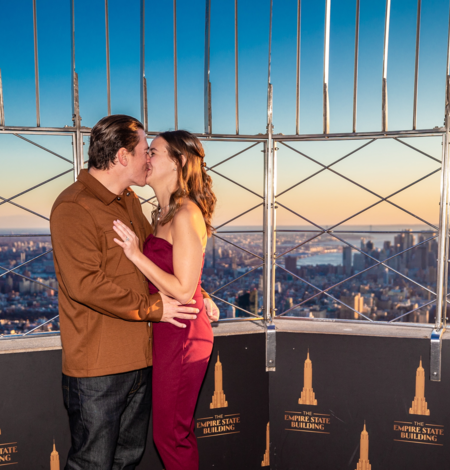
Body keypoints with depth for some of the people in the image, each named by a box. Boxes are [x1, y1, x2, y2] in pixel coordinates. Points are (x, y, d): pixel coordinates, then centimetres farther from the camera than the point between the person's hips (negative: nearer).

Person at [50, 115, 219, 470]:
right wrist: (152, 307, -17)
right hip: (97, 367, -8)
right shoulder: (74, 207, -15)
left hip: (139, 359, 9)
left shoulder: (129, 202, 14)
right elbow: (84, 283, -24)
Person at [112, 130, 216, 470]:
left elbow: (183, 291, -21)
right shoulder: (166, 213, 11)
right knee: (179, 430, 22)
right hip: (169, 332, 9)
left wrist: (136, 254, -21)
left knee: (170, 435, 7)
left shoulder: (186, 215, -19)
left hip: (181, 336, -9)